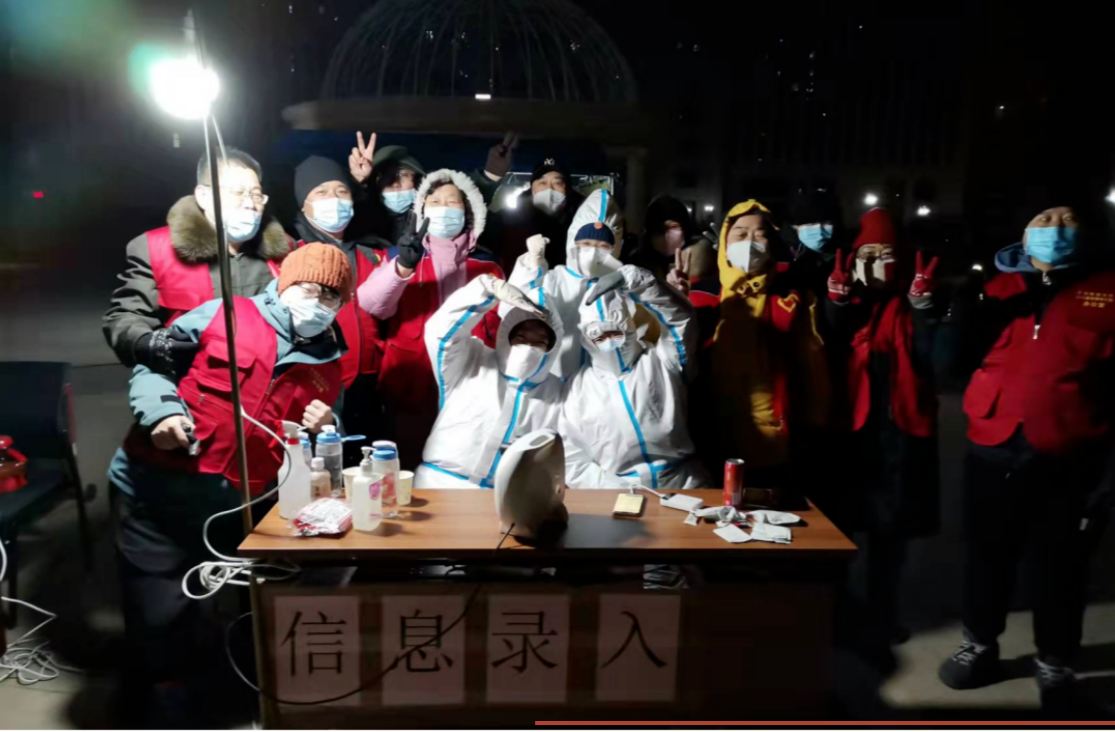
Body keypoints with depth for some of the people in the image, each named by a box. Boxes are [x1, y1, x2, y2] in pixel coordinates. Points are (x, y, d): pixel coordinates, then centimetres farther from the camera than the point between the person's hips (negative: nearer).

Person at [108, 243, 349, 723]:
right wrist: (161, 412, -15)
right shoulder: (224, 315, 1)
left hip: (232, 507, 3)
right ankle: (163, 685, 27)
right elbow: (154, 362, 3)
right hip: (156, 486, -3)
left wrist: (324, 432, -3)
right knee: (158, 611, 1)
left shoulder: (328, 371, 11)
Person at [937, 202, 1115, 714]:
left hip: (1067, 462, -2)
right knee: (986, 556, 17)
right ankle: (980, 646, 38)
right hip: (992, 450, 3)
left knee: (1057, 570, 12)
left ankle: (1055, 666, 34)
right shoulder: (1005, 286, 5)